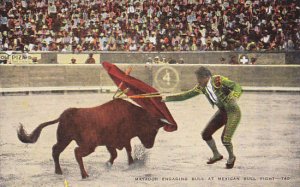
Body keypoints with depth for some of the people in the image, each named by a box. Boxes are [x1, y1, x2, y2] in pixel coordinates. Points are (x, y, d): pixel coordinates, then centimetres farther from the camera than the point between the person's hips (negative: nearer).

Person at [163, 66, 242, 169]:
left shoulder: (218, 80, -20)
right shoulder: (201, 87, 0)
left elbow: (237, 87, -25)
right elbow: (185, 95, 5)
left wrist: (234, 97, -46)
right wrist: (166, 98, 2)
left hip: (233, 111, -7)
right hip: (222, 111, 8)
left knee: (225, 138, -16)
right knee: (206, 134, 6)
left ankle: (231, 157, 15)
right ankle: (216, 155, 29)